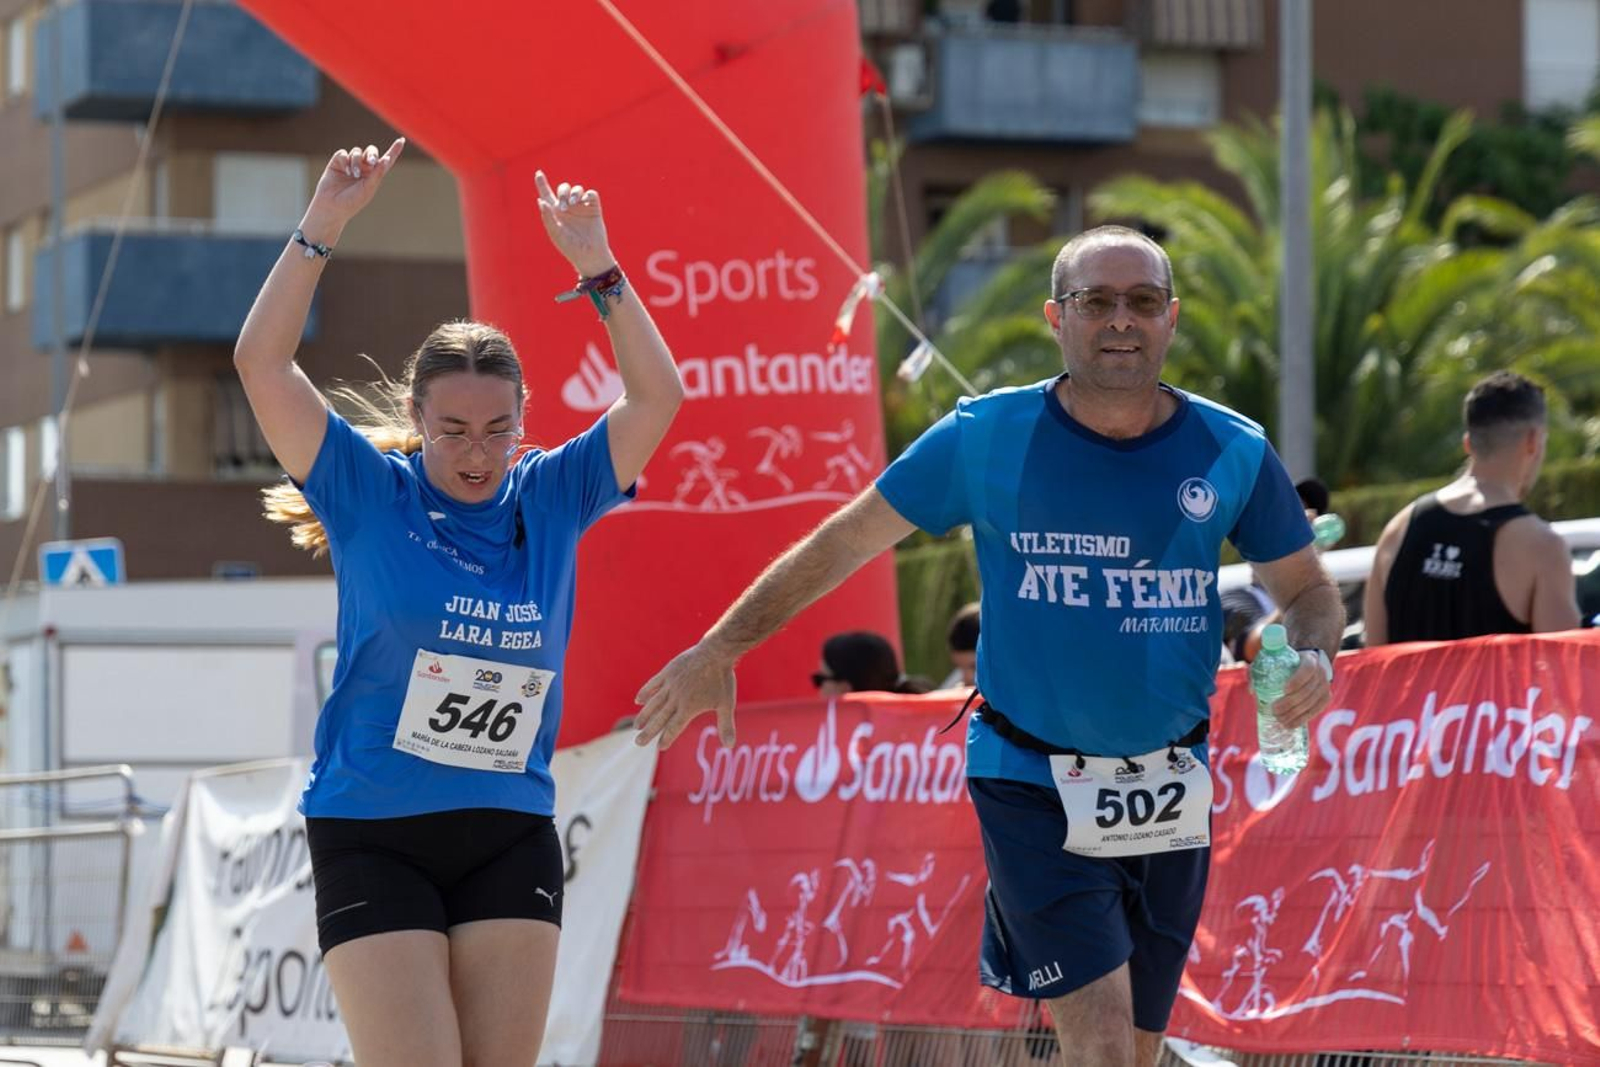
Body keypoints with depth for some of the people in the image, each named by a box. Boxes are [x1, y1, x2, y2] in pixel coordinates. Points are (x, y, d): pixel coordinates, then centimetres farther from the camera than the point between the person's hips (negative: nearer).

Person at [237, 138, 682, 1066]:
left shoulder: (550, 500, 4)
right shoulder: (369, 494, -3)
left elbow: (658, 395, -2)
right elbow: (262, 362, -12)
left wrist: (596, 266, -10)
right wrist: (324, 226, -16)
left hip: (512, 840, 3)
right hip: (373, 838, -3)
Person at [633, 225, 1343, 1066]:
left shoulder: (1234, 453, -2)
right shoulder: (986, 437, -7)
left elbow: (1306, 589, 12)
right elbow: (845, 541, 1)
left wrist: (1314, 657, -11)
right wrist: (718, 650, -1)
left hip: (1169, 795, 3)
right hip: (1032, 785, -3)